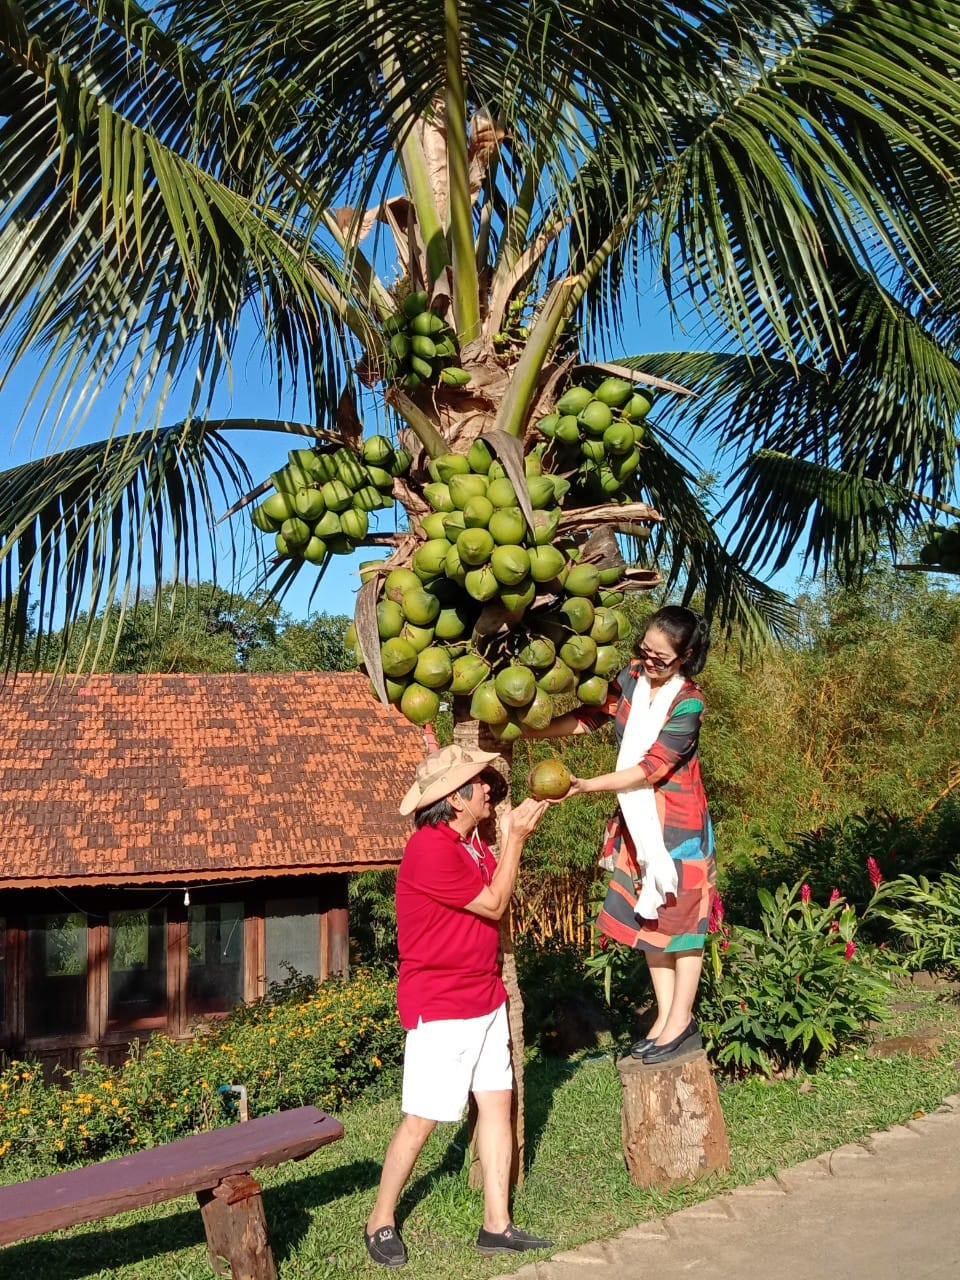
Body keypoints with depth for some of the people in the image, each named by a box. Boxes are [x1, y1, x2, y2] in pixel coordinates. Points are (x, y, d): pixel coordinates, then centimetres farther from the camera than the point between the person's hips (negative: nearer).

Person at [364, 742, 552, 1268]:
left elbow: (498, 892, 8)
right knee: (421, 1120, 0)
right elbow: (494, 903, -16)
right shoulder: (429, 850, -22)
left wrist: (512, 834, 2)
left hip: (485, 998, 9)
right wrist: (515, 837, -10)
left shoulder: (470, 843, 9)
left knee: (497, 1102, 9)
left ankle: (497, 1225, 18)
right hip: (439, 1008, -9)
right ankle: (380, 1222, 18)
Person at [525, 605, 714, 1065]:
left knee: (679, 916, 3)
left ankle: (681, 1023, 14)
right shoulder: (631, 678, -2)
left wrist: (585, 786, -29)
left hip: (678, 822, -6)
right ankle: (665, 1016, 23)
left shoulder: (688, 703, -18)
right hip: (637, 820, 7)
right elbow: (588, 716, 3)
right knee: (649, 916, 12)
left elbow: (652, 767, -22)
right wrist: (528, 732, -8)